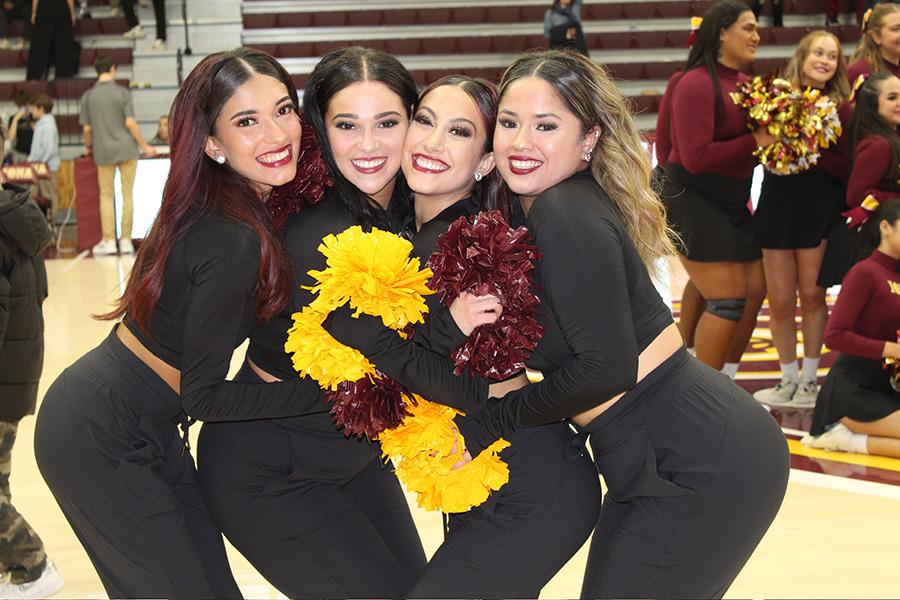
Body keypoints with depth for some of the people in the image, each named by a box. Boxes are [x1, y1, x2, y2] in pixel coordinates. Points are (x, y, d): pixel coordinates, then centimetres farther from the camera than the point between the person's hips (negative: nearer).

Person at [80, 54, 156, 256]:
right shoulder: (122, 92, -5)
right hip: (126, 149, -1)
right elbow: (130, 123, -11)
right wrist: (144, 146, -2)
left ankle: (108, 240, 6)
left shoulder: (88, 96, 1)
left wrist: (89, 147, 21)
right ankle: (126, 239, 6)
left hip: (104, 152, 2)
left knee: (106, 196, 9)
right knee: (127, 194, 6)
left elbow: (87, 128, 3)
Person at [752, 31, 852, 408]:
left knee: (812, 295, 4)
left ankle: (809, 381, 18)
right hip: (776, 205, 1)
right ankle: (788, 381, 22)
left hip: (820, 210, -1)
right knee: (780, 302, 5)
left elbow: (845, 167, -4)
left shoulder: (840, 108, 1)